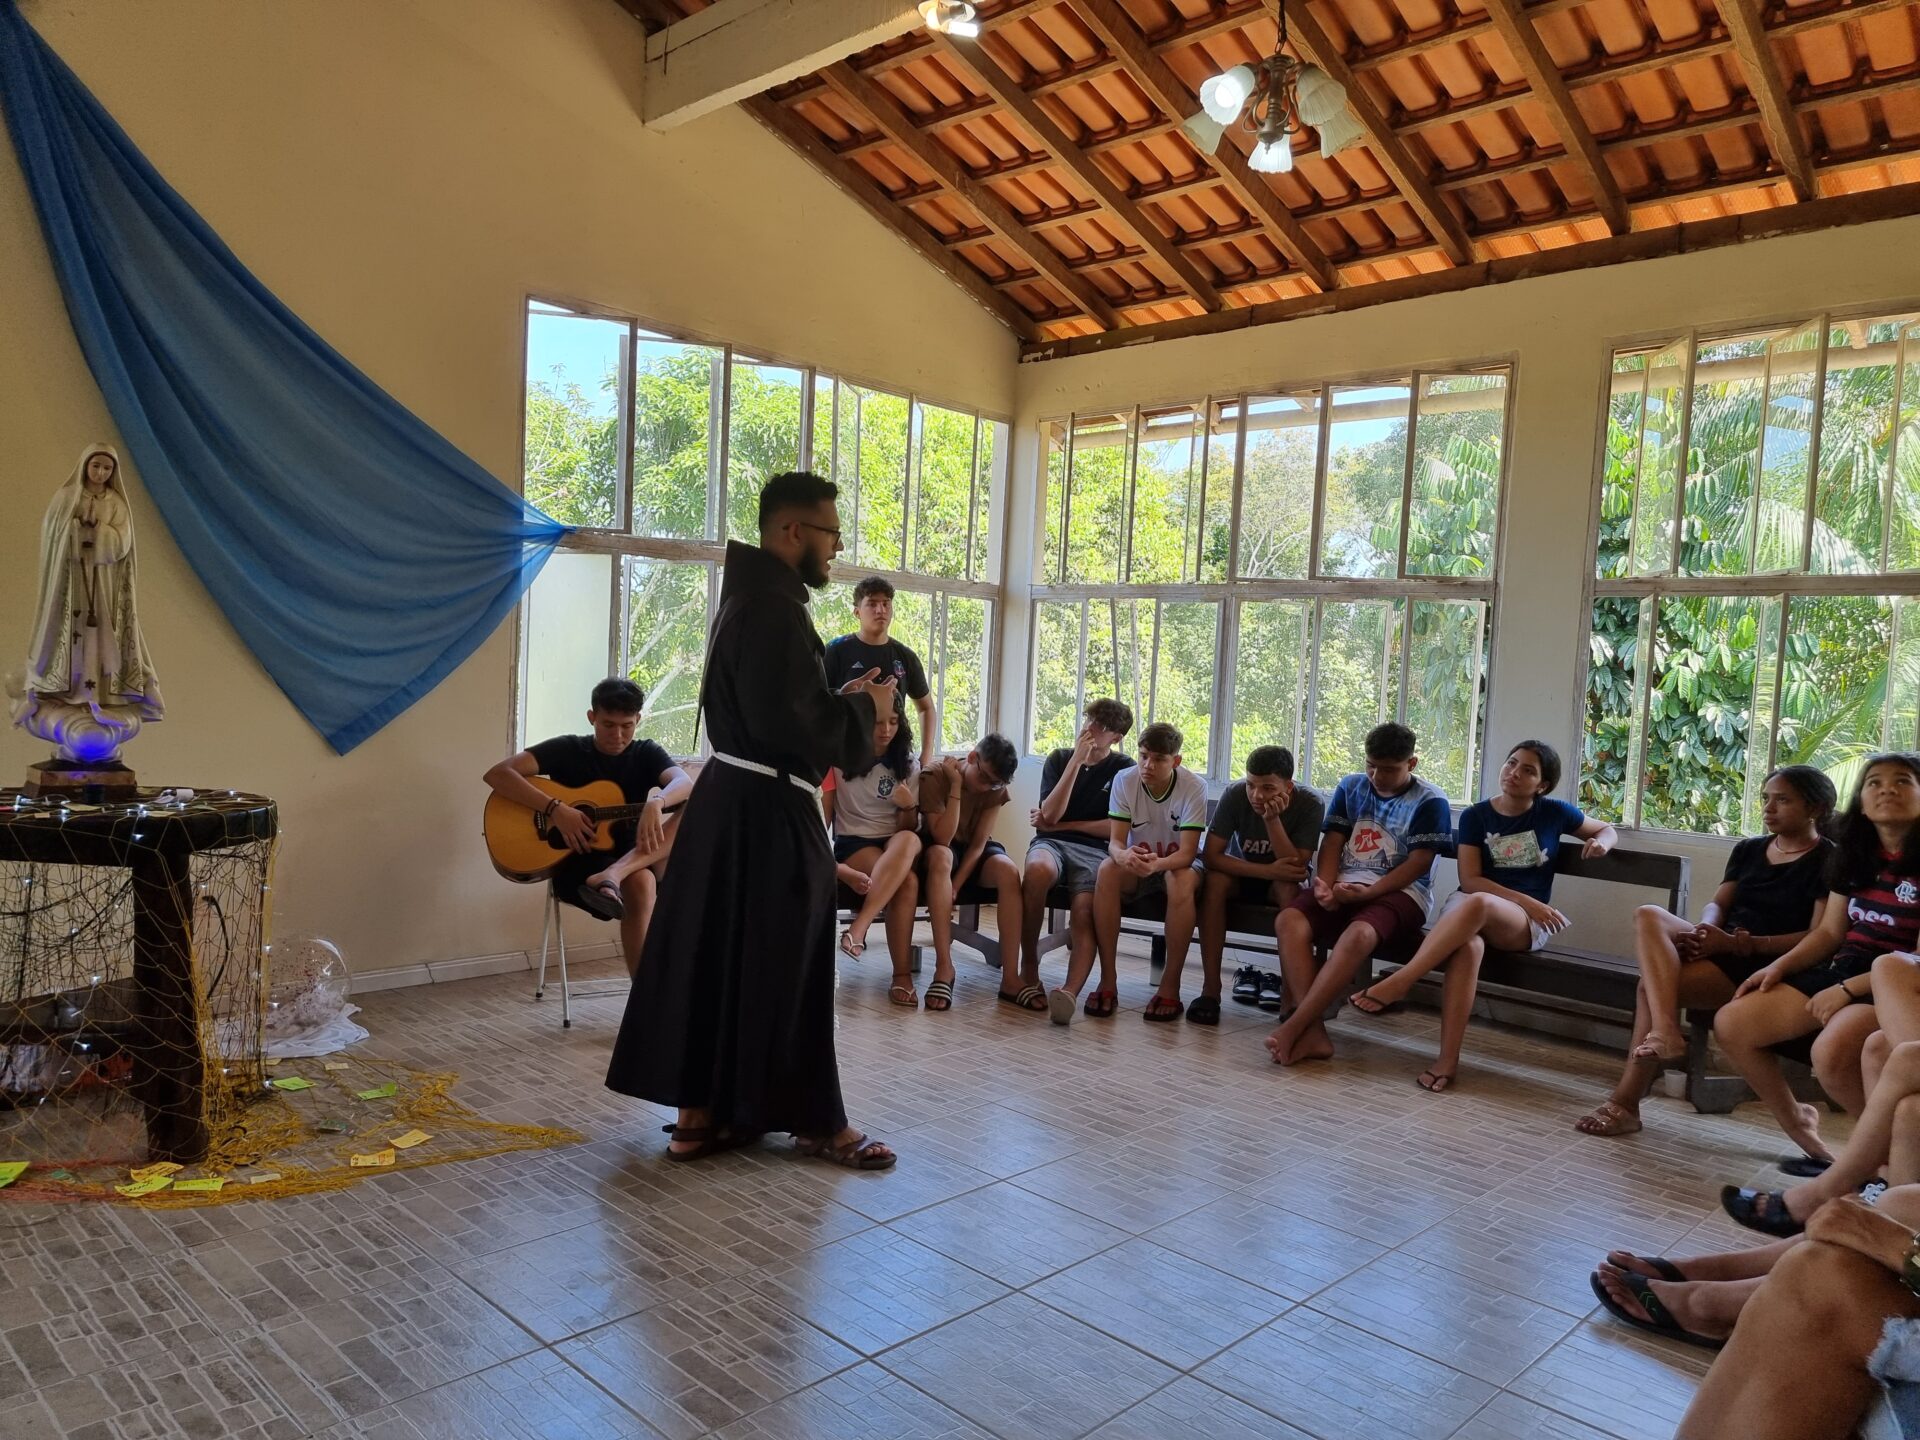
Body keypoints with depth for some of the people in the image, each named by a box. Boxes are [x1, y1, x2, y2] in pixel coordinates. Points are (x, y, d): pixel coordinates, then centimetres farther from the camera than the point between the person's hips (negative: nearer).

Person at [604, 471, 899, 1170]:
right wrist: (863, 706, -11)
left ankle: (701, 1112, 23)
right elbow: (786, 724, -26)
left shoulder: (752, 597, 14)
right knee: (781, 968, 1)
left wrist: (842, 698, 10)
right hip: (766, 813, -10)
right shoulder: (773, 609, -19)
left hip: (735, 801, 10)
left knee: (719, 957, 13)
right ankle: (815, 1120, 15)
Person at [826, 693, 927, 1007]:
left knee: (907, 840, -39)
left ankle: (858, 929, -47)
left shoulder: (908, 766, 7)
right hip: (853, 843, -2)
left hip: (896, 844, 2)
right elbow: (823, 813, 0)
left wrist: (908, 806, -17)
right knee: (907, 882, -35)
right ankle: (902, 975, -32)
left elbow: (909, 828, 7)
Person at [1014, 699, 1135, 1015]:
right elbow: (1050, 814, 0)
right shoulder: (1060, 758, 15)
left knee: (1084, 911, -32)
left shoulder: (1123, 769, 12)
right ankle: (1029, 971, -26)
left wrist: (1062, 825, 3)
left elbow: (1118, 828, 5)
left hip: (1094, 850, 0)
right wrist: (1077, 760, -4)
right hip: (1051, 843, 0)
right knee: (1038, 870, -37)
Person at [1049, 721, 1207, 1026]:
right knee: (1107, 870, -32)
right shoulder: (1124, 780, -12)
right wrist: (1125, 856, -42)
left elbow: (1188, 853, -24)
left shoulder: (1193, 787, -19)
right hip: (1137, 864, 2)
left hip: (1178, 863, -2)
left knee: (1183, 880, -38)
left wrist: (1157, 863, -46)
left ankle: (1170, 986, -26)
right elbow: (1115, 841, -16)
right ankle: (1108, 981, -29)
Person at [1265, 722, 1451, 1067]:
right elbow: (1332, 844, 8)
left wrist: (1368, 892, -18)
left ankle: (1293, 1028, -39)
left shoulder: (1430, 802, 1)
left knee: (1359, 934, -38)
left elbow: (1418, 864, -7)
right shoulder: (1350, 787, 14)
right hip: (1344, 887, 4)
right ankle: (1314, 1031, -35)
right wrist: (1324, 888, -12)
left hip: (1398, 893, -4)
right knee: (1288, 921, -27)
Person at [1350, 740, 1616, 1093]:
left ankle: (1398, 984, -38)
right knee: (1468, 946, -39)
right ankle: (1448, 1059, -41)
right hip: (1467, 903, 1)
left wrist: (1601, 844, -2)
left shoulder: (1554, 813, 5)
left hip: (1526, 925, -1)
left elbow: (1608, 830, 22)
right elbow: (1470, 880, -3)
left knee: (1477, 904, -39)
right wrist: (1526, 901, -14)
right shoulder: (1475, 816, 4)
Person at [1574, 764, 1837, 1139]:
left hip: (1764, 966, -7)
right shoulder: (1748, 849, 19)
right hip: (1722, 947, 7)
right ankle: (1665, 1029, -38)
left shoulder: (1827, 861, -3)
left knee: (1651, 987, -26)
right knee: (1648, 915, -23)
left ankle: (1626, 1102, -18)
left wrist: (1739, 943, -21)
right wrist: (1706, 931, -12)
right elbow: (1718, 903, 13)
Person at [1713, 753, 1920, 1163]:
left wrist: (1848, 989, -21)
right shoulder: (1855, 857, 11)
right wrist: (1780, 965, -1)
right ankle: (1796, 1123, 14)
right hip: (1841, 972, 7)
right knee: (1731, 1024, -8)